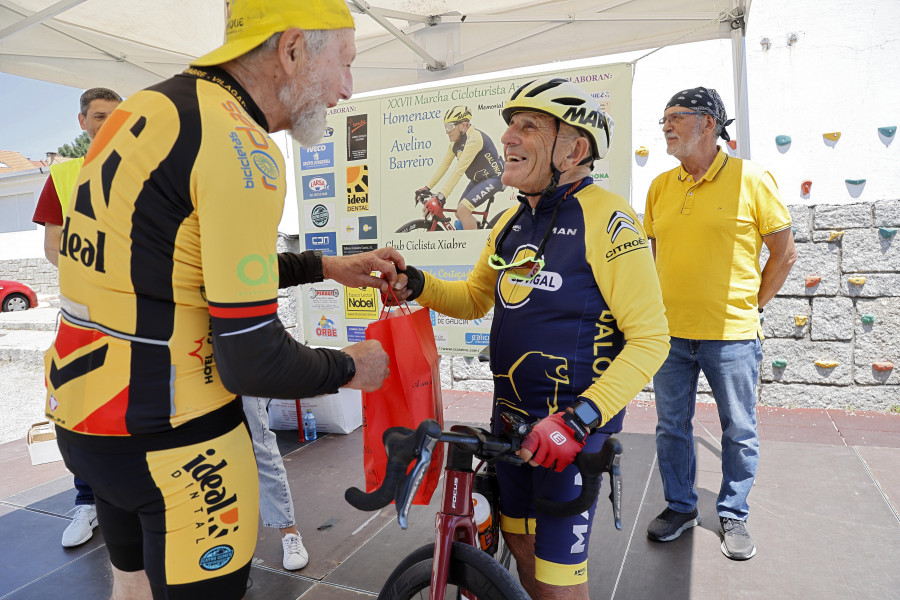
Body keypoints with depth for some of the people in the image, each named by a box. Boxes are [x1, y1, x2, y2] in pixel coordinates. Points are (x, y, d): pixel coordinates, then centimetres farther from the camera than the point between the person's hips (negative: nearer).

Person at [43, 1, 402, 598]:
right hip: (168, 445, -9)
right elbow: (253, 362, -24)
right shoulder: (241, 147, -22)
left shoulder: (153, 104, 7)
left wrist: (326, 267, 16)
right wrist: (348, 367, -6)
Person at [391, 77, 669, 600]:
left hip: (576, 424, -7)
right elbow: (475, 299, 18)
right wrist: (416, 284, -1)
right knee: (520, 541, 21)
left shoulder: (606, 218, -17)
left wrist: (578, 420, -27)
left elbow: (650, 337, -20)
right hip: (511, 416, 7)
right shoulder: (511, 222, 7)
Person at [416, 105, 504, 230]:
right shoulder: (455, 142, 2)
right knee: (459, 213, 7)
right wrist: (427, 188, -4)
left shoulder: (474, 138, -25)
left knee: (463, 210, -22)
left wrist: (442, 195, -36)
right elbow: (443, 165, 3)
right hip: (477, 179, 9)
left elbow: (459, 169, -32)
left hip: (493, 178, -9)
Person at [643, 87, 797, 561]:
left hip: (731, 335, -3)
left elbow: (784, 252, 0)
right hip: (669, 333, 4)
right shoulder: (660, 187, 6)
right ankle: (680, 507, 32)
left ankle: (733, 515, 30)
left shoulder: (751, 179, -5)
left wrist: (748, 306, -1)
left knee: (739, 432, 11)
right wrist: (660, 306, 8)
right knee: (671, 427, 13)